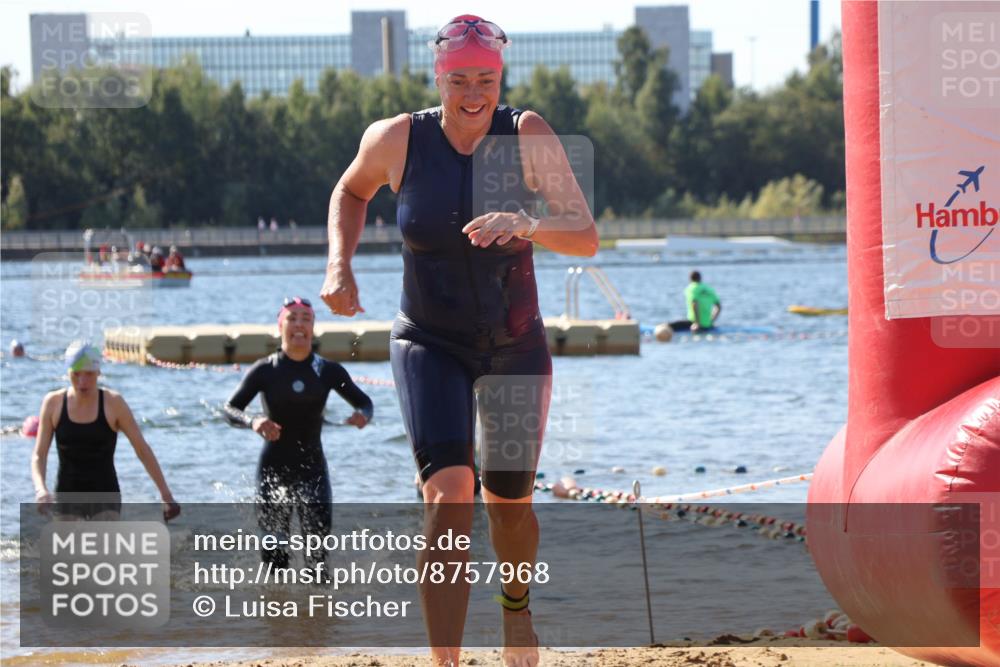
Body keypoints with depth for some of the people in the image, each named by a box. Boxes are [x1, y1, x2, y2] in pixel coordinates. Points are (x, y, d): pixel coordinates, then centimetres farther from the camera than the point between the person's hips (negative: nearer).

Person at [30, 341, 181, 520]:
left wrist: (166, 494, -2)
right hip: (67, 498, 2)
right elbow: (38, 455, -3)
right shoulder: (54, 403, -3)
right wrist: (40, 489, -23)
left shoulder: (113, 403, -8)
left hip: (105, 499, -2)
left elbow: (143, 450, -2)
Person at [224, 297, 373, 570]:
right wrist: (253, 421, -27)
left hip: (312, 465, 1)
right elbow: (230, 409, -4)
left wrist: (363, 415, -16)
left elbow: (363, 402, 10)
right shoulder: (265, 371, -3)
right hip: (274, 466, -1)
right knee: (275, 547, -2)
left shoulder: (328, 371, 2)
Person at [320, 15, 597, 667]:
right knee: (449, 495, -21)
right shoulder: (399, 139, -12)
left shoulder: (528, 135, -15)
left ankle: (517, 608, 48)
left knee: (509, 502, 14)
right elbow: (352, 190, 12)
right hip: (430, 344, -1)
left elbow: (587, 236, -22)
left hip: (516, 347, 1)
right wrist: (340, 265, -3)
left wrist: (524, 225, -40)